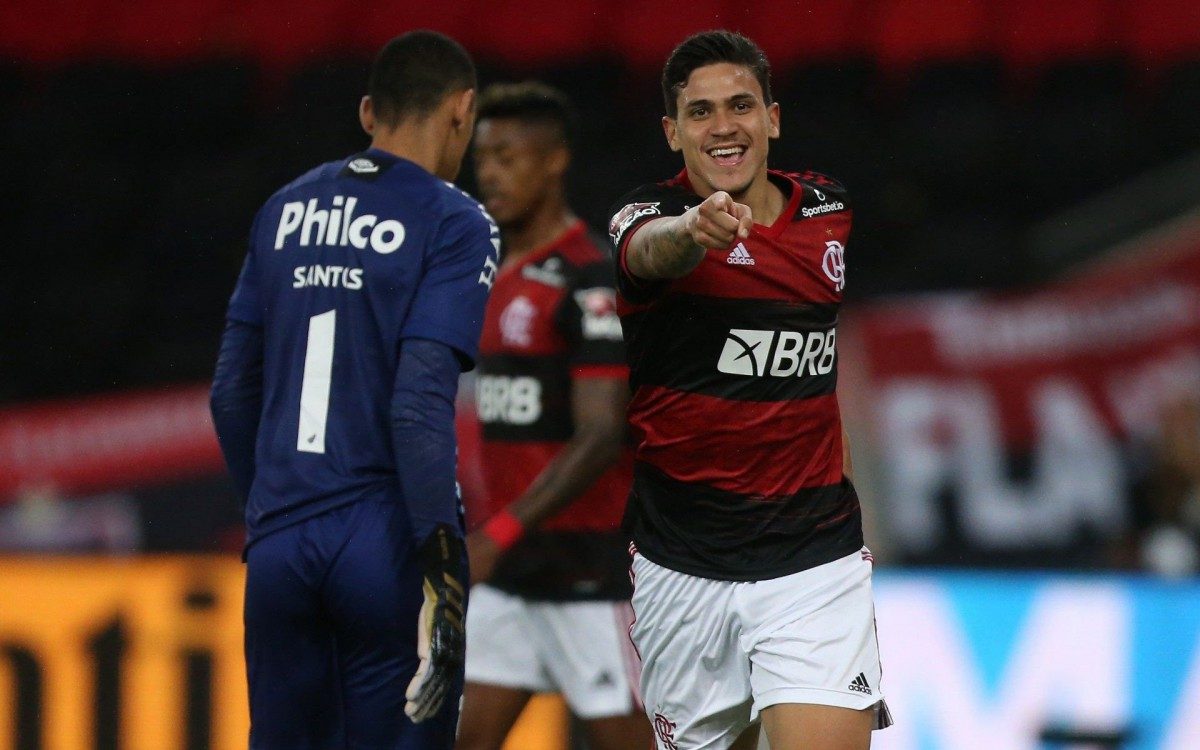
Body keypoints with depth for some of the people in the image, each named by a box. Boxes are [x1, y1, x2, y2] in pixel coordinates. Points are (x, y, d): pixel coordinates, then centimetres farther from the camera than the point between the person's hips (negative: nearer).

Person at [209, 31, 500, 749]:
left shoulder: (285, 210, 12)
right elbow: (420, 400, -16)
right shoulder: (455, 224, -5)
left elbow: (233, 394, 14)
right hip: (387, 545, -5)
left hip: (279, 542, 5)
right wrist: (442, 564, -18)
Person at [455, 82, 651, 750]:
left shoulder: (590, 283, -14)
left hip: (588, 568, -8)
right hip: (514, 569, 8)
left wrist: (499, 533, -27)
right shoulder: (507, 276, 14)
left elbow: (600, 437, -21)